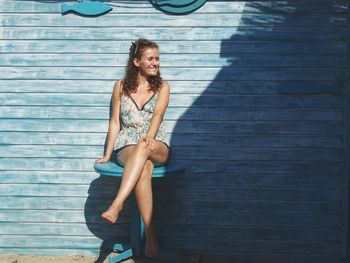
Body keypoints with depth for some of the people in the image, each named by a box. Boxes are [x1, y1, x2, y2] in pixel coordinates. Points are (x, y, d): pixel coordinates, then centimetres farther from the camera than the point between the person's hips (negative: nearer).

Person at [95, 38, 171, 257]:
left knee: (143, 147, -39)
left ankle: (117, 205, -48)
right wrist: (107, 155, 1)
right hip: (127, 147, 0)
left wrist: (148, 137, -30)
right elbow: (115, 122, 9)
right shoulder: (121, 87, 10)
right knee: (144, 168, -37)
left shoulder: (162, 87, 9)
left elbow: (158, 113, -10)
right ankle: (150, 237, -41)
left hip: (157, 147, 0)